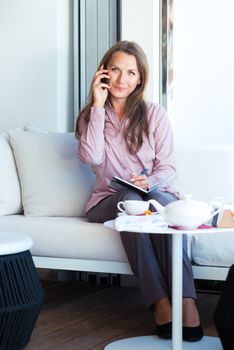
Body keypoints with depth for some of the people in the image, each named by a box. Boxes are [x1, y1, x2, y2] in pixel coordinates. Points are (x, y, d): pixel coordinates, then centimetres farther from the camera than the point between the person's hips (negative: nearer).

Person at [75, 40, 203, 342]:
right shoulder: (91, 115, 9)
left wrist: (150, 182, -21)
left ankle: (186, 302, -45)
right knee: (130, 200, -35)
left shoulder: (154, 114, 7)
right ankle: (160, 303, -41)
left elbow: (168, 167, 2)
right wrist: (99, 106, -9)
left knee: (162, 201, -36)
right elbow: (91, 157, -10)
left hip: (154, 191, 0)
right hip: (109, 200, 0)